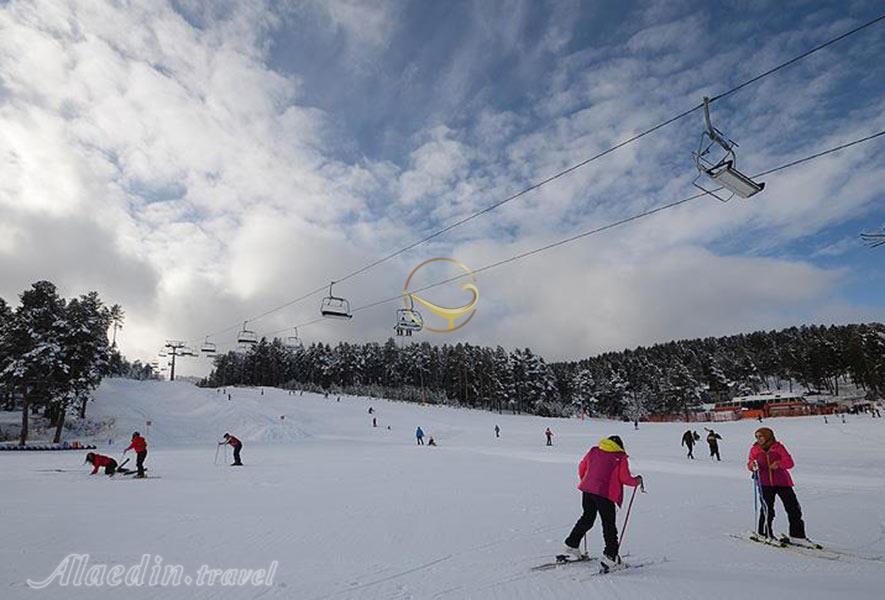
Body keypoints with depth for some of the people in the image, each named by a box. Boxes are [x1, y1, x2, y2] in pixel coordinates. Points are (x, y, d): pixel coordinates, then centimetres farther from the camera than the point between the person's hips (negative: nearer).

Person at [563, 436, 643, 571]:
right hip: (605, 494, -5)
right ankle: (610, 555, 4)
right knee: (609, 524, 9)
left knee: (587, 518, 22)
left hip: (587, 489, 5)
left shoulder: (593, 451, 13)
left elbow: (581, 468, 16)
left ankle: (571, 544, 26)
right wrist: (637, 481, 17)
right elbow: (624, 478, -3)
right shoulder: (620, 457, 1)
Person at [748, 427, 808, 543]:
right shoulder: (755, 449, 3)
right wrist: (752, 465, -16)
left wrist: (779, 464, -23)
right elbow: (750, 463, 6)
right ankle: (764, 534, 9)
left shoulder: (778, 447, -3)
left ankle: (797, 535, 17)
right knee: (767, 509, -5)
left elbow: (790, 463, -5)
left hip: (782, 482, 0)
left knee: (793, 507, 3)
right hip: (765, 483, 0)